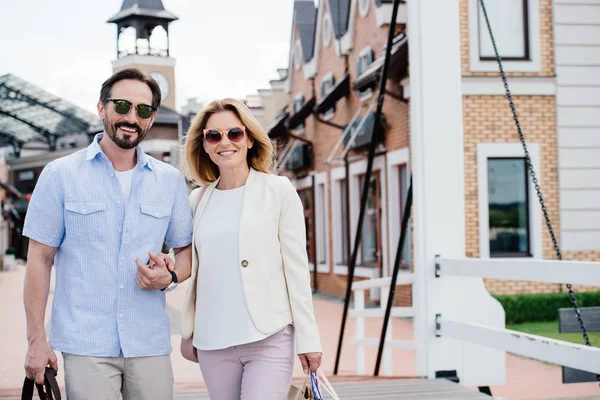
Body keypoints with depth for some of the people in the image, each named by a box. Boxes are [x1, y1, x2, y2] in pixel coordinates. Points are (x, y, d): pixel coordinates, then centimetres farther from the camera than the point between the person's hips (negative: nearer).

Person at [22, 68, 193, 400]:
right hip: (86, 346, -2)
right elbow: (40, 259, 1)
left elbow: (187, 249, 15)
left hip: (150, 344, 3)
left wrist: (170, 278, -7)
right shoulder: (60, 175, 1)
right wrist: (36, 339, -3)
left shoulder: (171, 180, 8)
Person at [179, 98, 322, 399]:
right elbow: (195, 272, 15)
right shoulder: (197, 200, 10)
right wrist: (188, 332, 13)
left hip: (269, 340, -4)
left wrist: (307, 338, -5)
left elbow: (297, 269, -2)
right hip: (212, 343, 4)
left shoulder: (278, 191, 0)